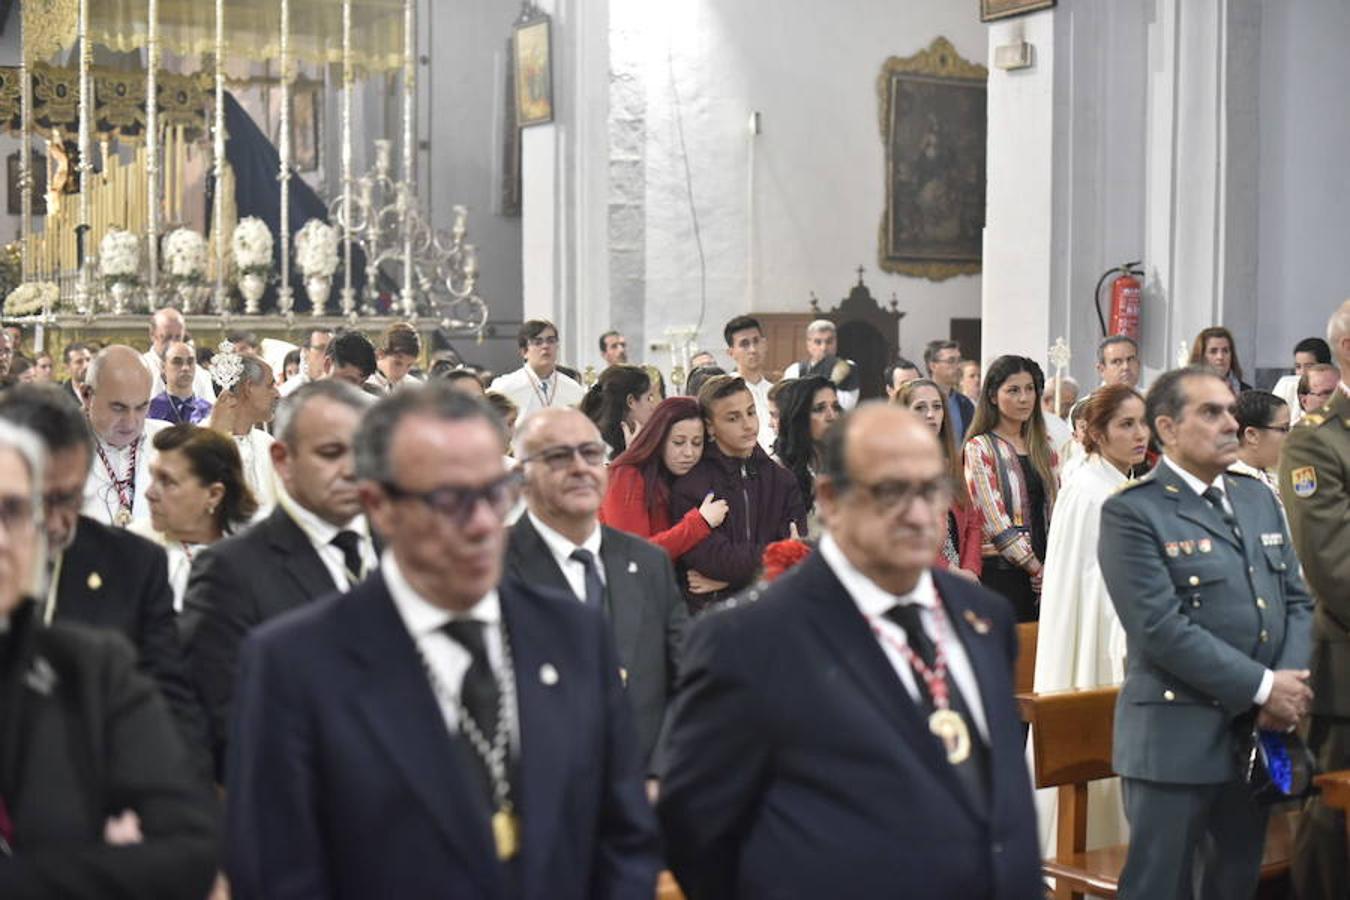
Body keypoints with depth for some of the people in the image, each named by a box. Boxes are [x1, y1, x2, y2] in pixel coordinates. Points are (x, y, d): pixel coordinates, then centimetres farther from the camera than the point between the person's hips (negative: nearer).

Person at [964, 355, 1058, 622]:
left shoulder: (1044, 449, 15)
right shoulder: (980, 449, -4)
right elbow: (995, 522, -10)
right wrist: (1037, 569, -10)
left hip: (1045, 571, 5)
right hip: (1001, 571, -5)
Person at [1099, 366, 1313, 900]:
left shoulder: (1258, 499, 14)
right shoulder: (1131, 512, -10)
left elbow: (1297, 600, 13)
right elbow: (1162, 628, -18)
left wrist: (1289, 684, -6)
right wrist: (1263, 688, -16)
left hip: (1258, 736, 7)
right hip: (1177, 741, -7)